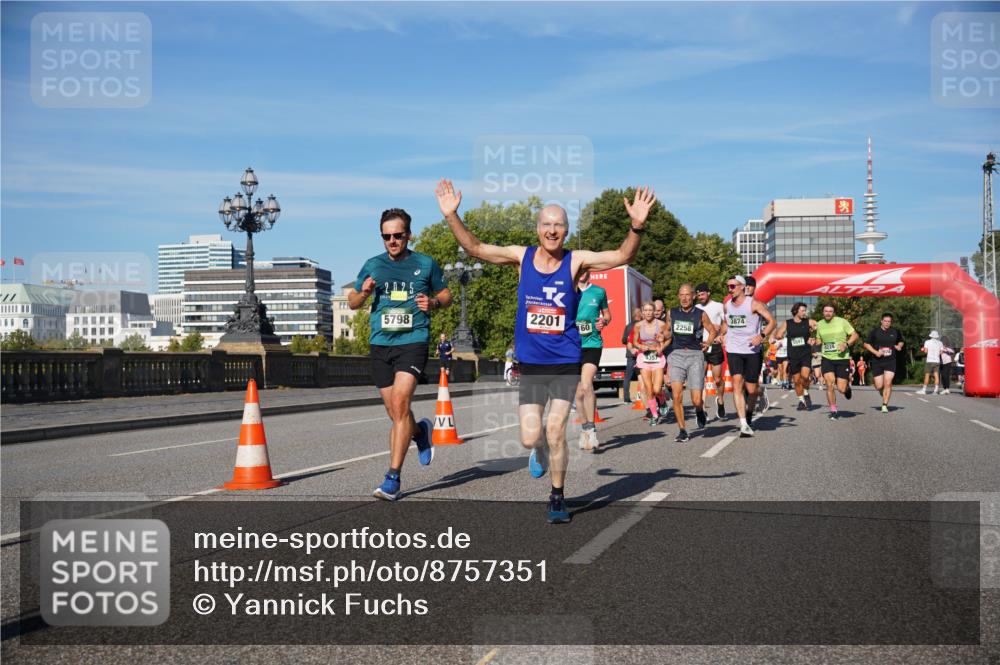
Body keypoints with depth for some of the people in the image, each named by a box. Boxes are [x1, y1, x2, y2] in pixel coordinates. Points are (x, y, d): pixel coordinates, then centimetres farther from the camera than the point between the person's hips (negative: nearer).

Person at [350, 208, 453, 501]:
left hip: (413, 341, -3)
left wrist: (433, 303, -6)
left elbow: (446, 294, 17)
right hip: (380, 344, 4)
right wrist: (363, 293, -5)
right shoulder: (373, 265, 10)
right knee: (395, 415, 7)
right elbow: (352, 302, 18)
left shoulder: (426, 264, 5)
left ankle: (393, 477, -15)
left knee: (400, 404, -18)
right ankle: (420, 431, 43)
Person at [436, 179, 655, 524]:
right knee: (530, 438, -2)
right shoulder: (522, 256, 1)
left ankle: (557, 498, 13)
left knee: (555, 430, -7)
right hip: (530, 363, 2)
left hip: (565, 362, -2)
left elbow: (623, 255, -14)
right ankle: (540, 450, 37)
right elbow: (474, 247, 3)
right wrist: (452, 216, -10)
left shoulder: (576, 260, -5)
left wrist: (637, 226, -32)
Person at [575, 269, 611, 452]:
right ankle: (585, 430, 22)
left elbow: (607, 313, 19)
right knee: (579, 392, 6)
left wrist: (604, 321, -3)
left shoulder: (599, 291, 6)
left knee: (586, 384, -21)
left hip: (592, 343, -2)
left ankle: (591, 429, -12)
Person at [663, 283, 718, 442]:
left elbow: (712, 331, 14)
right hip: (676, 355, 2)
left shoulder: (701, 314, 2)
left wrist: (708, 343, -3)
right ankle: (682, 431, 0)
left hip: (695, 355, -2)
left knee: (696, 400, -5)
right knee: (677, 396, -13)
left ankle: (699, 411, 32)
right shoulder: (672, 313, 9)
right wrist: (666, 336, 0)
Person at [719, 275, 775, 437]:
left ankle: (749, 418, 33)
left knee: (751, 389, 5)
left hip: (752, 351, -3)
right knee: (737, 384, -15)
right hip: (733, 351, 3)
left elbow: (771, 321, -8)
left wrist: (761, 336, -22)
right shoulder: (727, 305, 9)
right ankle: (743, 424, -18)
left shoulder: (754, 304, -7)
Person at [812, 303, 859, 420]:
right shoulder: (819, 324, 6)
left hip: (842, 359, -2)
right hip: (827, 359, 2)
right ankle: (833, 411, 2)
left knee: (841, 389, -4)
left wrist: (846, 344, -17)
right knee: (830, 385, -13)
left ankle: (847, 386, 34)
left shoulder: (842, 322, -4)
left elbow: (855, 335, -1)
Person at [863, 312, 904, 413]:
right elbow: (866, 344, 1)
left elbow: (901, 341, 24)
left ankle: (885, 405, -4)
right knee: (879, 386, 0)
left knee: (888, 383, -13)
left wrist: (899, 346, 1)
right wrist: (875, 352, -12)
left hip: (890, 362, 1)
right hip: (877, 362, -1)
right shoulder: (875, 331, -2)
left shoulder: (895, 332, 6)